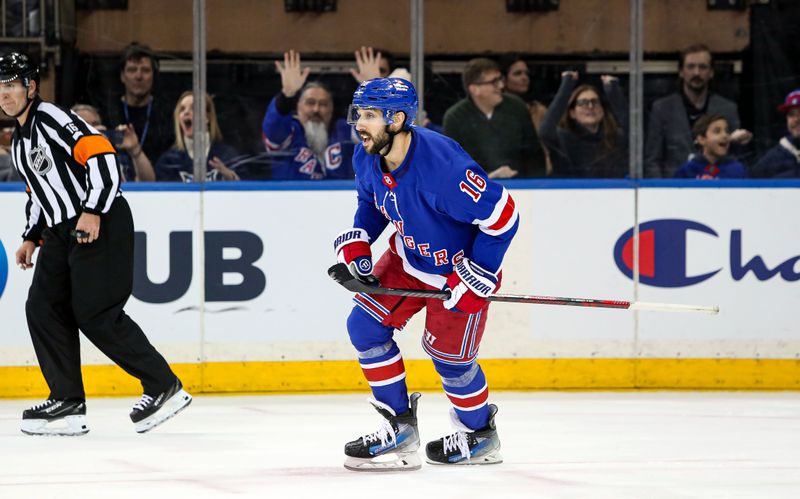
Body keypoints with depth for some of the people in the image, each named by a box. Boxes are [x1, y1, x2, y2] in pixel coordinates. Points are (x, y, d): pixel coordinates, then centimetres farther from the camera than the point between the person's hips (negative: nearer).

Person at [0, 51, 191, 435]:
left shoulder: (51, 118, -11)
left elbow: (100, 154, -22)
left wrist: (93, 211, -25)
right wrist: (32, 238, 20)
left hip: (102, 226, -10)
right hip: (60, 232, 10)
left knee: (95, 314, -13)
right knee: (43, 309, 1)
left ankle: (164, 387, -4)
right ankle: (67, 403, 3)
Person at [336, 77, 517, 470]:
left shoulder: (442, 164, -37)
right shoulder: (367, 158, -12)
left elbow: (502, 215, -30)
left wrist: (475, 275, -26)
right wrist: (356, 245, -4)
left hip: (461, 266, -7)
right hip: (409, 258, 7)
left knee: (449, 356, 2)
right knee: (365, 326, -2)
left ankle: (480, 435, 29)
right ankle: (399, 425, 9)